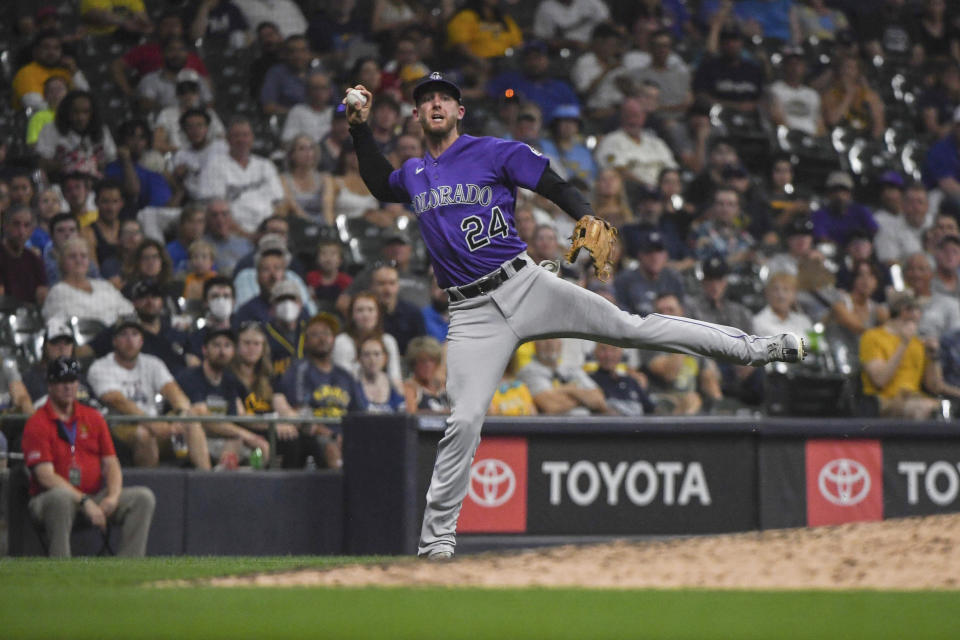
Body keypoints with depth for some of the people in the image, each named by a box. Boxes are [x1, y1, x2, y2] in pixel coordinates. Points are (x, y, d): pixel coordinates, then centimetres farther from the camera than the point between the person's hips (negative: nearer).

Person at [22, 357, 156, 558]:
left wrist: (113, 497, -12)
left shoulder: (93, 417, 14)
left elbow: (111, 463, 10)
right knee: (60, 497, -41)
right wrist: (84, 501, -25)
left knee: (143, 497, -13)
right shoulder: (37, 424, -5)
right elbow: (45, 476, -15)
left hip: (95, 497, 6)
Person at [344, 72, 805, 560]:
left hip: (523, 284, -2)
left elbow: (557, 188, -3)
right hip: (472, 314, 2)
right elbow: (380, 186, 38)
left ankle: (753, 348, 1)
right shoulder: (413, 174, 16)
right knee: (464, 422, -7)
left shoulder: (495, 153, 2)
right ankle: (436, 539, -1)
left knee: (630, 327, -6)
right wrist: (360, 128, 25)